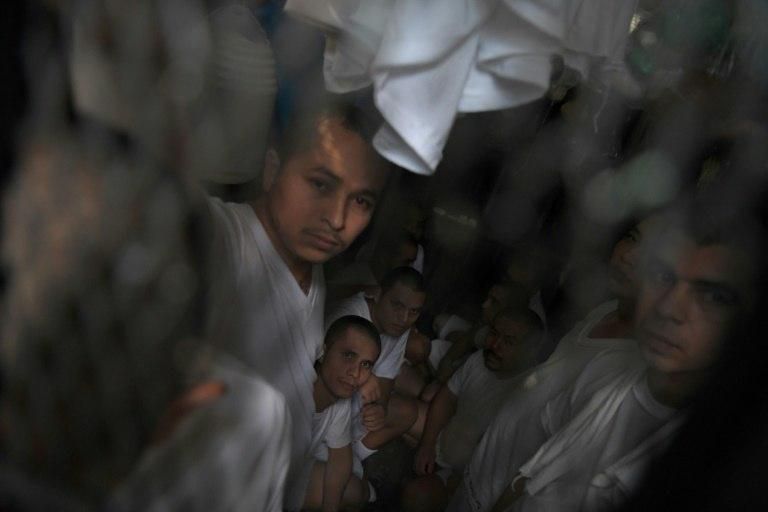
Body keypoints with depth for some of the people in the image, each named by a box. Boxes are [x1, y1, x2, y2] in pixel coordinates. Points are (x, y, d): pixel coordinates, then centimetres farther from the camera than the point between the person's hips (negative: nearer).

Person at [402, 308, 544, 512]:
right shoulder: (479, 360, -9)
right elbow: (446, 398, 5)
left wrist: (456, 483, -21)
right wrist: (427, 445, -2)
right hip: (441, 440, 7)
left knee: (417, 494, -30)